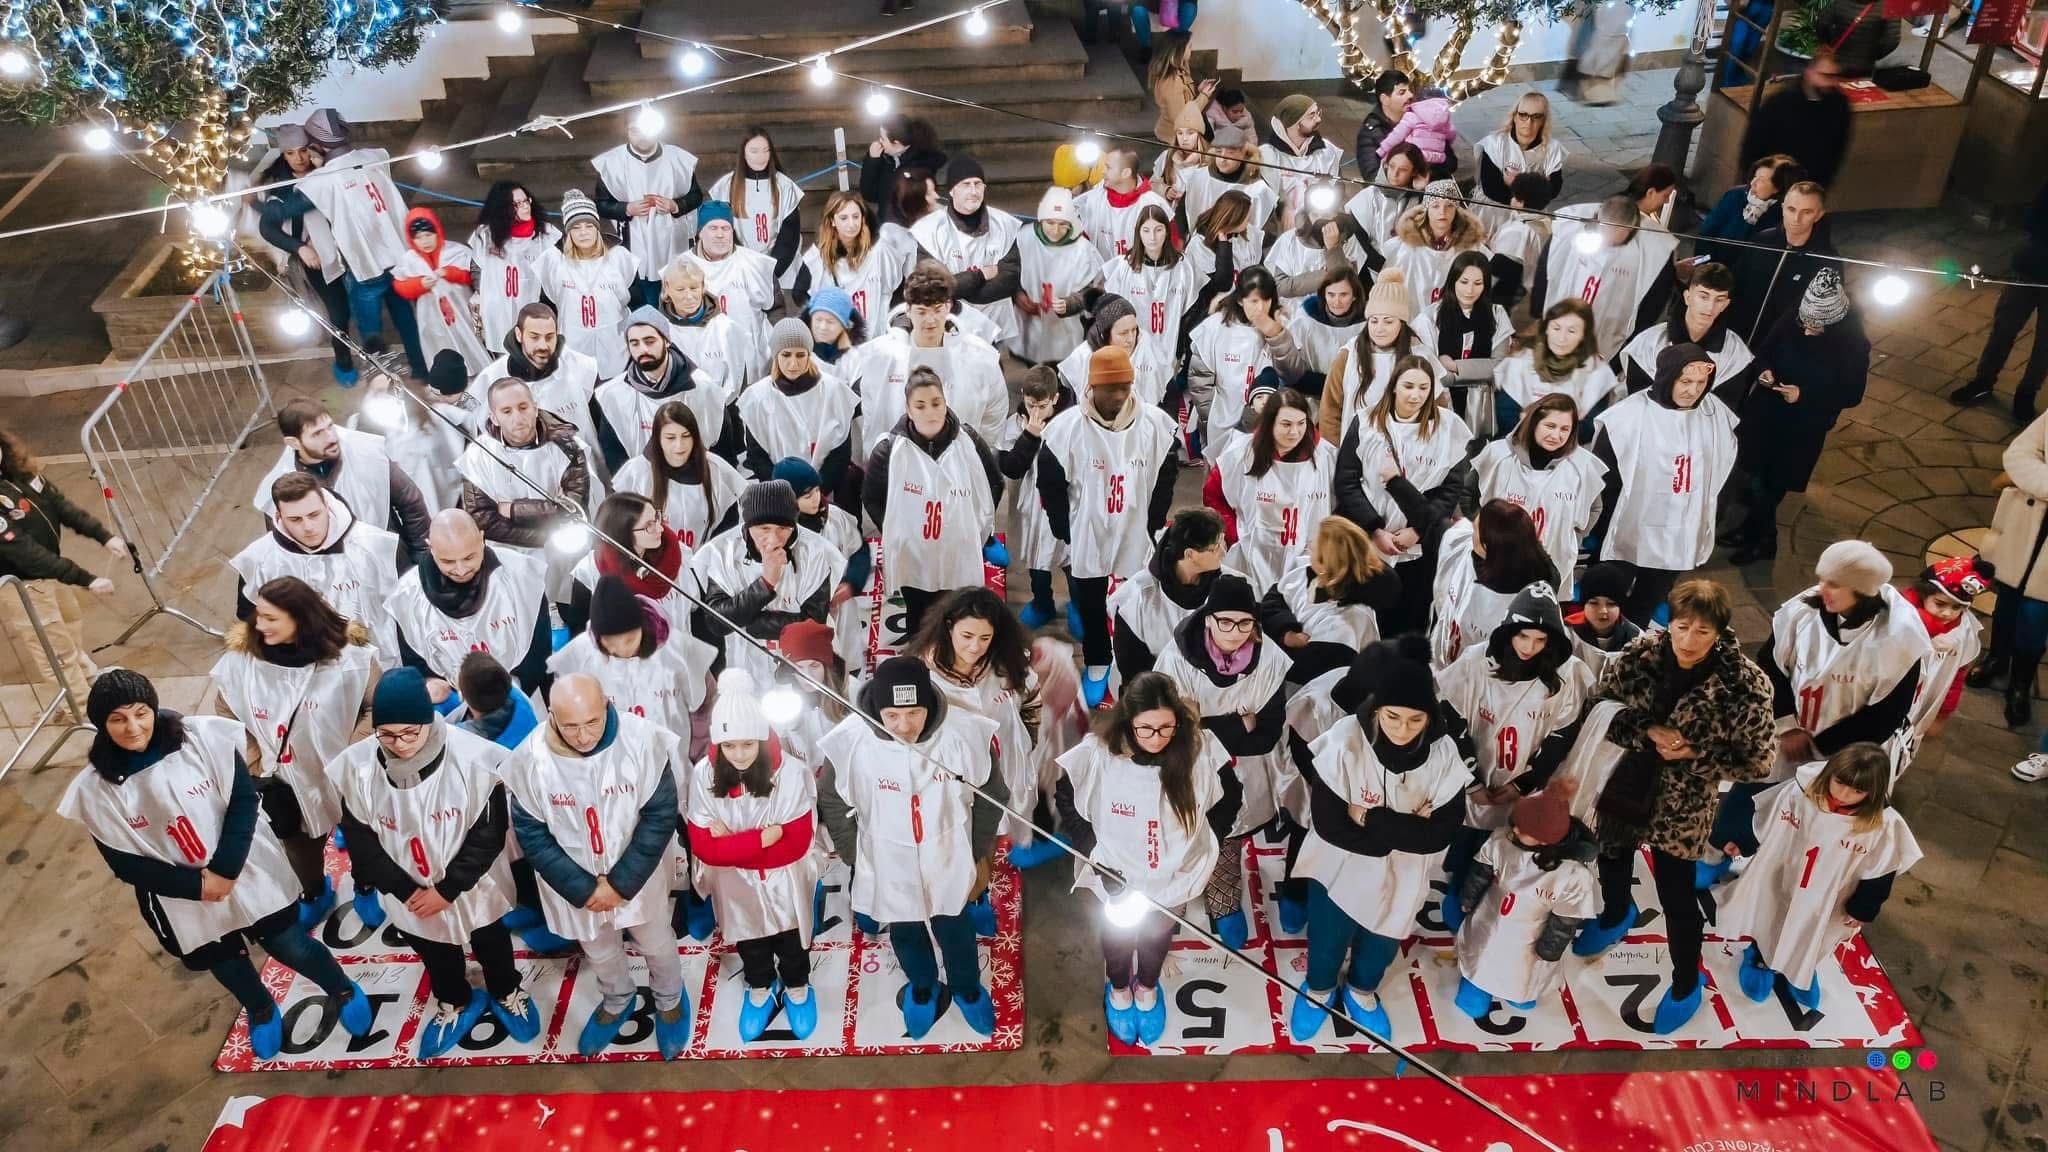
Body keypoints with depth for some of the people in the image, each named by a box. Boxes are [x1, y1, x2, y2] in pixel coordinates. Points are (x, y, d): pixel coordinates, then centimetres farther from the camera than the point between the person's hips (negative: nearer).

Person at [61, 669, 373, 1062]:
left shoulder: (201, 736, -20)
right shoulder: (95, 789, -15)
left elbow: (244, 799, -15)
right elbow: (126, 865, -10)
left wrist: (225, 870, -22)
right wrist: (196, 884, -18)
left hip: (245, 868, -2)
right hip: (180, 893, 2)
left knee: (290, 946, 6)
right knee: (224, 962, 22)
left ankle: (343, 991, 36)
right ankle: (261, 1011, 54)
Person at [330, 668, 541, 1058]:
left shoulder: (473, 758, -31)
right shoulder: (357, 766, -23)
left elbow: (488, 835, -21)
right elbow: (360, 841, -11)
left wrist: (448, 890, -19)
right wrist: (405, 890, -13)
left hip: (474, 886, -2)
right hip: (410, 893, 2)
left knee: (490, 943, 25)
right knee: (434, 953, 28)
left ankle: (507, 992, 56)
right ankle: (454, 1001, 58)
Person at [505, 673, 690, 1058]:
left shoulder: (642, 739, -29)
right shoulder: (529, 760, -26)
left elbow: (660, 814, -19)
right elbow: (532, 835, -14)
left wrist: (621, 882, -18)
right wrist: (583, 888, -16)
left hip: (637, 873, -1)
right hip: (575, 881, 1)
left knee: (655, 943, 23)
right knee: (599, 952, 26)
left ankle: (669, 999, 54)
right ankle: (617, 1000, 58)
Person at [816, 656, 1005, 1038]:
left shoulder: (962, 734, -29)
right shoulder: (852, 741, -28)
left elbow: (991, 796, -9)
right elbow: (832, 803, -7)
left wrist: (975, 854, 0)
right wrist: (859, 859, 0)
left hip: (948, 860, 0)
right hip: (890, 864, 0)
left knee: (954, 928, 25)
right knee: (905, 932, 26)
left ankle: (967, 988, 55)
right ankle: (923, 988, 56)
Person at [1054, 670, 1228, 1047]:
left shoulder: (1199, 749, -23)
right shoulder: (1097, 751, -27)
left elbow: (1226, 800, -6)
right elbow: (1064, 802, -12)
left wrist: (1204, 847, -6)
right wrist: (1093, 851, -15)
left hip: (1172, 879, 1)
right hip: (1115, 878, -1)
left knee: (1158, 937, 28)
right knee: (1118, 937, 27)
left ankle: (1148, 988, 60)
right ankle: (1119, 988, 59)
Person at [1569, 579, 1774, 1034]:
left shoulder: (1746, 684, -23)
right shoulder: (1641, 652, -17)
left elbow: (1756, 763, -14)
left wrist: (1694, 754, -25)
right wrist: (1648, 731, -23)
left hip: (1682, 805, -4)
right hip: (1625, 787, 4)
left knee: (1677, 898, 8)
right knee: (1611, 863, 28)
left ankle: (1687, 983, 36)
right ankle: (1616, 916, 62)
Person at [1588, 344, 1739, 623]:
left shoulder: (1716, 415, -4)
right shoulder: (1630, 415, -17)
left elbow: (1720, 474, 10)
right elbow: (1602, 480, -10)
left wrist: (1705, 526, 11)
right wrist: (1598, 537, -7)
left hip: (1681, 540, 4)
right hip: (1629, 537, -3)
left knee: (1643, 612, 19)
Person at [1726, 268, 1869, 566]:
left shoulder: (1853, 343, -21)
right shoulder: (1789, 322, -13)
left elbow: (1852, 395, -14)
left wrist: (1804, 395, -25)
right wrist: (1764, 370, -17)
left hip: (1804, 427, -3)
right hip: (1765, 412, 4)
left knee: (1775, 483, 8)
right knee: (1756, 474, 15)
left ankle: (1760, 539, 30)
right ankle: (1758, 531, 39)